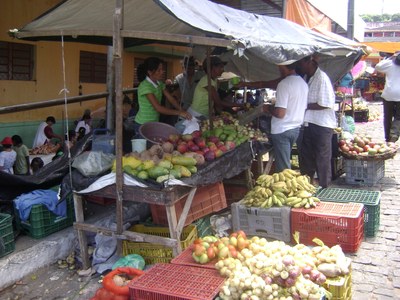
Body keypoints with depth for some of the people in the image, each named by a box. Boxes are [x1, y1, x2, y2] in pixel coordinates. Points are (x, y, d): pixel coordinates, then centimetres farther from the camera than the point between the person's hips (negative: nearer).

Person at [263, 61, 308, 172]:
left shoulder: (284, 84, -17)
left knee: (283, 167, -2)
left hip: (282, 130, -8)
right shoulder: (303, 83, 8)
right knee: (285, 162, 19)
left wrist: (268, 108, -3)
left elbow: (280, 113, -23)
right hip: (297, 128, 8)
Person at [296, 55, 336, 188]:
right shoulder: (306, 78, 10)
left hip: (322, 126, -8)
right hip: (308, 123, 8)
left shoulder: (322, 78, -16)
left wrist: (306, 106, -15)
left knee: (322, 160, 3)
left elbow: (325, 104, -21)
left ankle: (324, 188, 16)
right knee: (306, 158, 16)